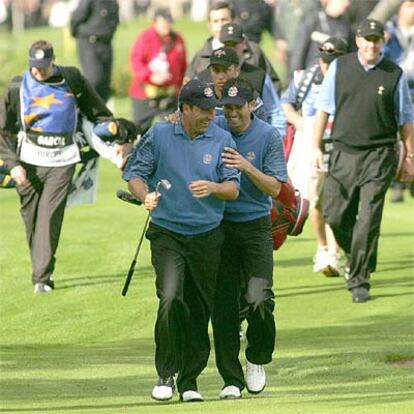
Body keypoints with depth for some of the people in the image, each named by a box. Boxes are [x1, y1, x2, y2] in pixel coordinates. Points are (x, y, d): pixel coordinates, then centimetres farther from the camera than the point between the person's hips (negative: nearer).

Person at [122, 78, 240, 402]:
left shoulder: (222, 140, 1)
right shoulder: (159, 135, 1)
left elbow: (233, 189, -1)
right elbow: (134, 173, 6)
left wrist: (212, 187, -22)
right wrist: (146, 196, -14)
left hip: (207, 237, 2)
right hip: (167, 233, -2)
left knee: (199, 310, 5)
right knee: (171, 299, -20)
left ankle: (189, 380, 18)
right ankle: (166, 375, -10)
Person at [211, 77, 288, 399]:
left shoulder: (269, 136, -2)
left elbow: (275, 188, -4)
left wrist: (247, 167, -19)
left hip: (255, 227, -2)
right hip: (218, 226, 2)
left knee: (258, 300, -15)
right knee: (223, 305, 0)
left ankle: (258, 359, 12)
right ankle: (231, 379, 9)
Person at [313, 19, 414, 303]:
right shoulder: (339, 67, 5)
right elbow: (324, 108, 8)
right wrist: (316, 147, 4)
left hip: (379, 155, -2)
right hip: (343, 153, 2)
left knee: (368, 220, -8)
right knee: (335, 216, 4)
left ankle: (359, 280, -1)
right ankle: (358, 258, 31)